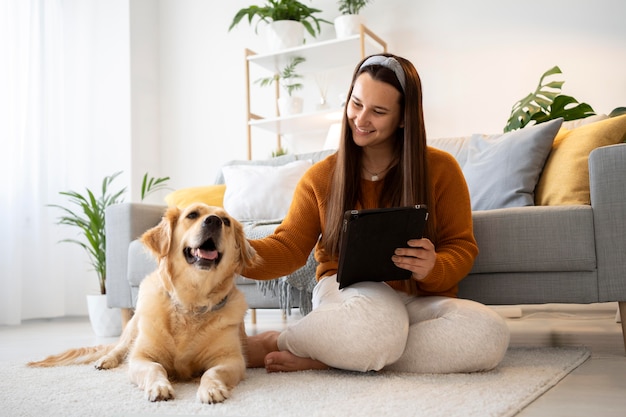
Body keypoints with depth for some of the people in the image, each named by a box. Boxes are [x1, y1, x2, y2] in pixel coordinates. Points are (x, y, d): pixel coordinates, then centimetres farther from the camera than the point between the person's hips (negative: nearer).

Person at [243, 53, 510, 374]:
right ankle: (276, 343, -11)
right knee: (377, 322, -41)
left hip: (420, 299, 3)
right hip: (346, 290, -3)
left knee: (489, 334, -31)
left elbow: (461, 247, 3)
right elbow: (289, 248, 1)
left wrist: (433, 268, -21)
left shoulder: (441, 169, 2)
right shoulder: (321, 177, 5)